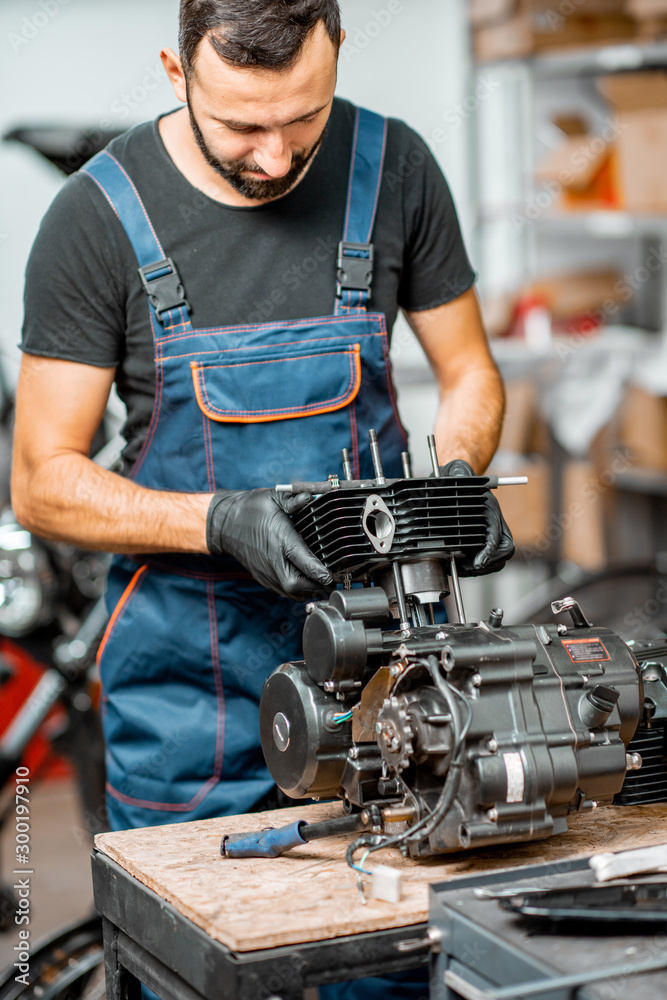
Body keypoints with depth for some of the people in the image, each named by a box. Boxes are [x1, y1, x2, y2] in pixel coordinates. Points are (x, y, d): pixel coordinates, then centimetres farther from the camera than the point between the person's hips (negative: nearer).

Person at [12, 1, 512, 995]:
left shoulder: (394, 170, -4)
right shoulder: (99, 218, -11)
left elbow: (469, 373, 8)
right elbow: (43, 484, -9)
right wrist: (219, 522, -24)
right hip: (189, 680, -2)